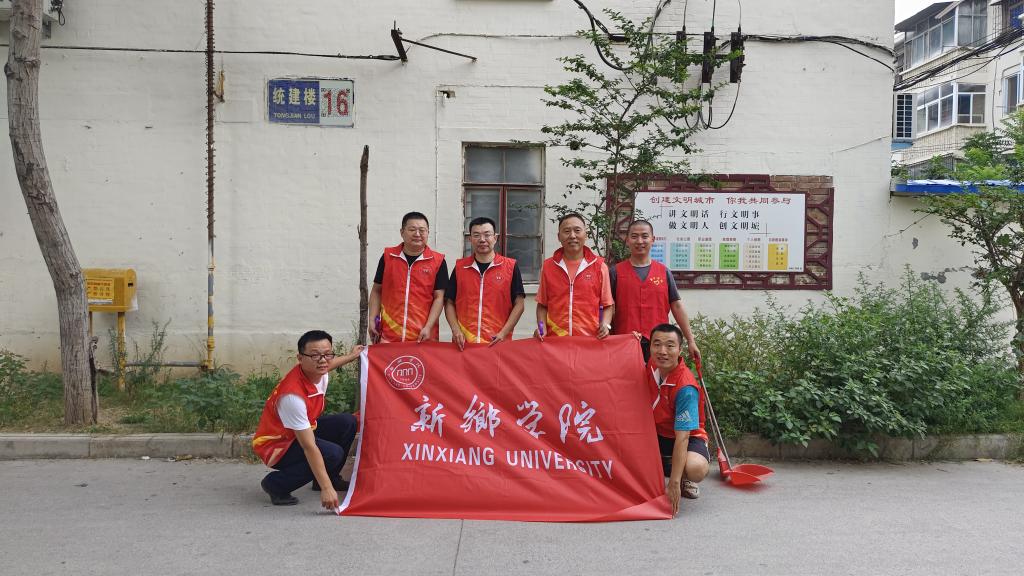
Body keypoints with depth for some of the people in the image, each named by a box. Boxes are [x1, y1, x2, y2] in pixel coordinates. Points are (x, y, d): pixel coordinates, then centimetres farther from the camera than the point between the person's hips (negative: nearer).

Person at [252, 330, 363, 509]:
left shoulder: (318, 372, -12)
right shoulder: (293, 395, -36)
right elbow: (309, 447, -36)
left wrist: (351, 356, 31)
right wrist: (326, 488, -35)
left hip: (302, 431, 9)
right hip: (276, 445, -9)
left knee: (347, 422, -4)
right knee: (332, 454, -27)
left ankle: (332, 477, 14)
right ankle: (275, 484, -7)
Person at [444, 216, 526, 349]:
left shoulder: (511, 267, 1)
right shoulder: (459, 267, 6)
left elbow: (518, 304, 1)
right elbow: (449, 303, 9)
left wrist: (503, 333, -10)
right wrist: (456, 330, -5)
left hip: (497, 343, -1)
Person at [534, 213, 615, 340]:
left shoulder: (599, 266, 3)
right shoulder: (547, 266, 6)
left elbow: (608, 305, 8)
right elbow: (542, 305, 12)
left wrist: (605, 324, -9)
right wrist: (541, 328, -3)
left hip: (590, 340, -1)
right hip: (555, 339, 1)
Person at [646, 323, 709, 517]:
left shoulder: (686, 388, -30)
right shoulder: (651, 366, -10)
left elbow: (682, 437, -31)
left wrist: (674, 484, -35)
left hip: (688, 437, -5)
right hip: (656, 433, 6)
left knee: (696, 468, -38)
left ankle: (686, 479, 2)